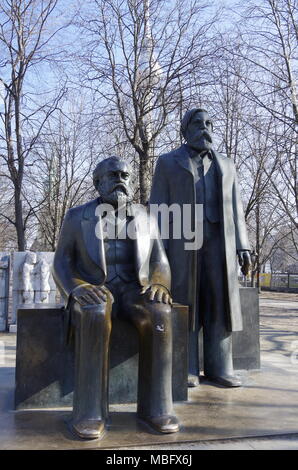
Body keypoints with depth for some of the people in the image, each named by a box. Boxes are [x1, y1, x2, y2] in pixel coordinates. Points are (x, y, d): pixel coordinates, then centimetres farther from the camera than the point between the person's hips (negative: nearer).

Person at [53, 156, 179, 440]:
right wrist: (78, 288, -25)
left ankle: (154, 407, -24)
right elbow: (61, 265, -3)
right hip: (93, 294, -1)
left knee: (158, 315, -33)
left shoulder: (146, 218, 8)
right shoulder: (77, 217, 2)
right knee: (95, 316, -38)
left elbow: (159, 263, 3)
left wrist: (159, 285, -21)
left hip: (134, 293, 2)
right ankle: (90, 411, -30)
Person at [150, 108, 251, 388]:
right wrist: (158, 250, -9)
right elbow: (158, 208, 1)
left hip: (218, 243, 3)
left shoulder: (225, 165, 18)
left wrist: (243, 247, 4)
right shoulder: (168, 163, 8)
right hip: (181, 242, -3)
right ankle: (186, 370, 5)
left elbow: (234, 210, 14)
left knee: (219, 304, 0)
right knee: (184, 305, -3)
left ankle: (218, 368, 8)